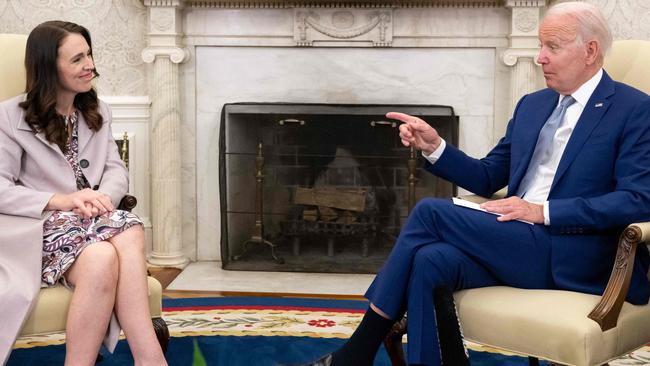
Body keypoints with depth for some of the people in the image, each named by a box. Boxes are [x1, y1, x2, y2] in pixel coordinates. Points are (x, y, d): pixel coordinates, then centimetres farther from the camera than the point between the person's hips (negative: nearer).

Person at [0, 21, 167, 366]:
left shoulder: (97, 112, 19)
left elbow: (116, 170, 10)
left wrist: (102, 199, -14)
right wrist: (60, 200, -21)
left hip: (91, 220, 4)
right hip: (40, 227, -4)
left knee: (130, 231, -34)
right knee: (102, 257, -38)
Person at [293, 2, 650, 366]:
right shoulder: (532, 105, 19)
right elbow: (487, 178, 21)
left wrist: (544, 211, -18)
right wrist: (434, 146, 3)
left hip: (572, 260, -6)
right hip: (516, 244, 6)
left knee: (430, 211, -18)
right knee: (431, 260, -26)